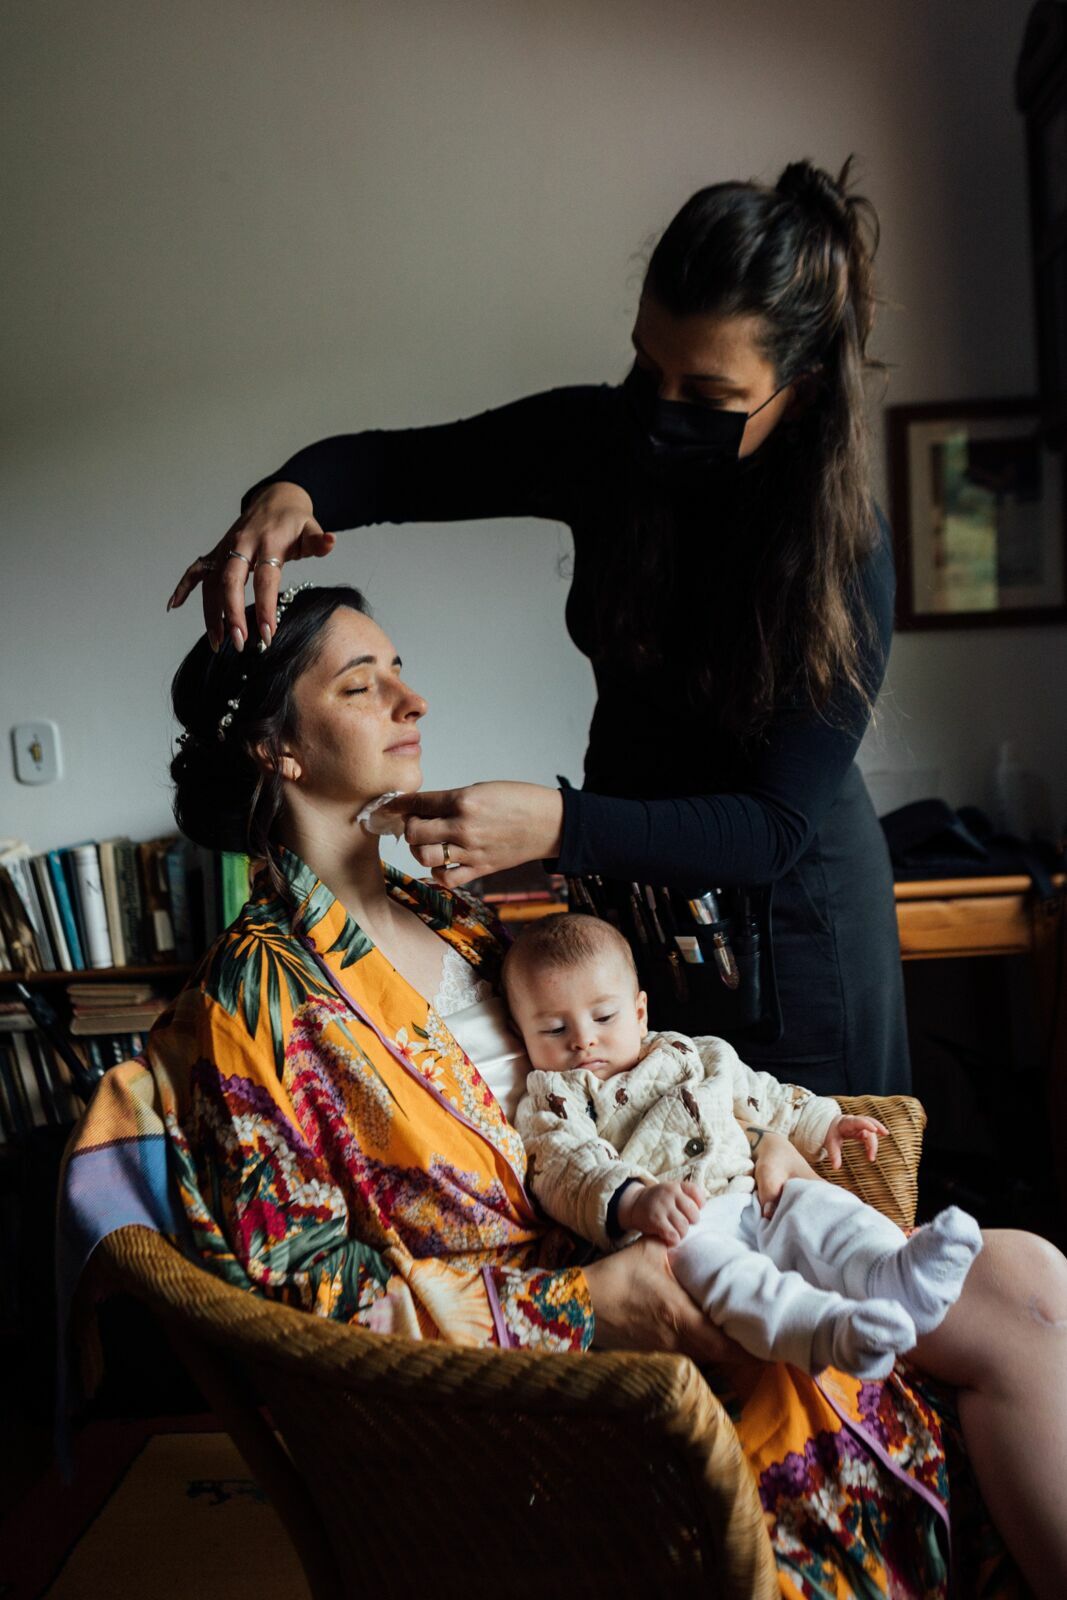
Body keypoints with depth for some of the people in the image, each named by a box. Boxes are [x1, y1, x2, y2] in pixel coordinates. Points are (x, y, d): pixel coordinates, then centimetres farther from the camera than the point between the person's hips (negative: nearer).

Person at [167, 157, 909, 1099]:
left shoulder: (845, 549, -25)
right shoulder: (603, 440, -13)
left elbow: (776, 825, -27)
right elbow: (391, 464, -4)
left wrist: (557, 827, -40)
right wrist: (286, 494, -27)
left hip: (788, 911, -4)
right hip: (629, 887, 4)